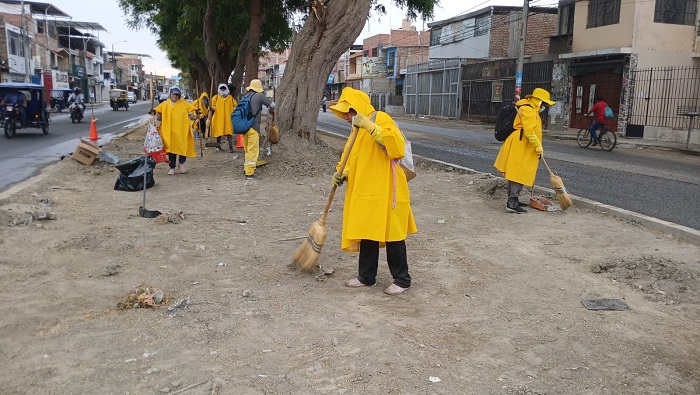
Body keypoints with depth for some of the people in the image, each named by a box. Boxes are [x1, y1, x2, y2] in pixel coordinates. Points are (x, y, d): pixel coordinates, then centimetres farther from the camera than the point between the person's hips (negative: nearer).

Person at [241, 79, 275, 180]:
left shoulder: (245, 96, 12)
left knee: (248, 150, 18)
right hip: (253, 127, -7)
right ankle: (249, 173, -1)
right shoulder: (259, 96, -6)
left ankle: (246, 169, 27)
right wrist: (271, 110, 22)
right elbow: (272, 104, 1)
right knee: (253, 151, -2)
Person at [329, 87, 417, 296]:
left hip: (385, 191, -9)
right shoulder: (357, 131, 17)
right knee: (366, 234, 14)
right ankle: (366, 276, 26)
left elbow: (396, 142, -26)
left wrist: (370, 126, -29)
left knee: (392, 235, 0)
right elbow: (351, 159, 20)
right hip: (365, 192, 9)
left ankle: (402, 279, 12)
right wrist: (342, 173, 0)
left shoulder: (380, 118, -10)